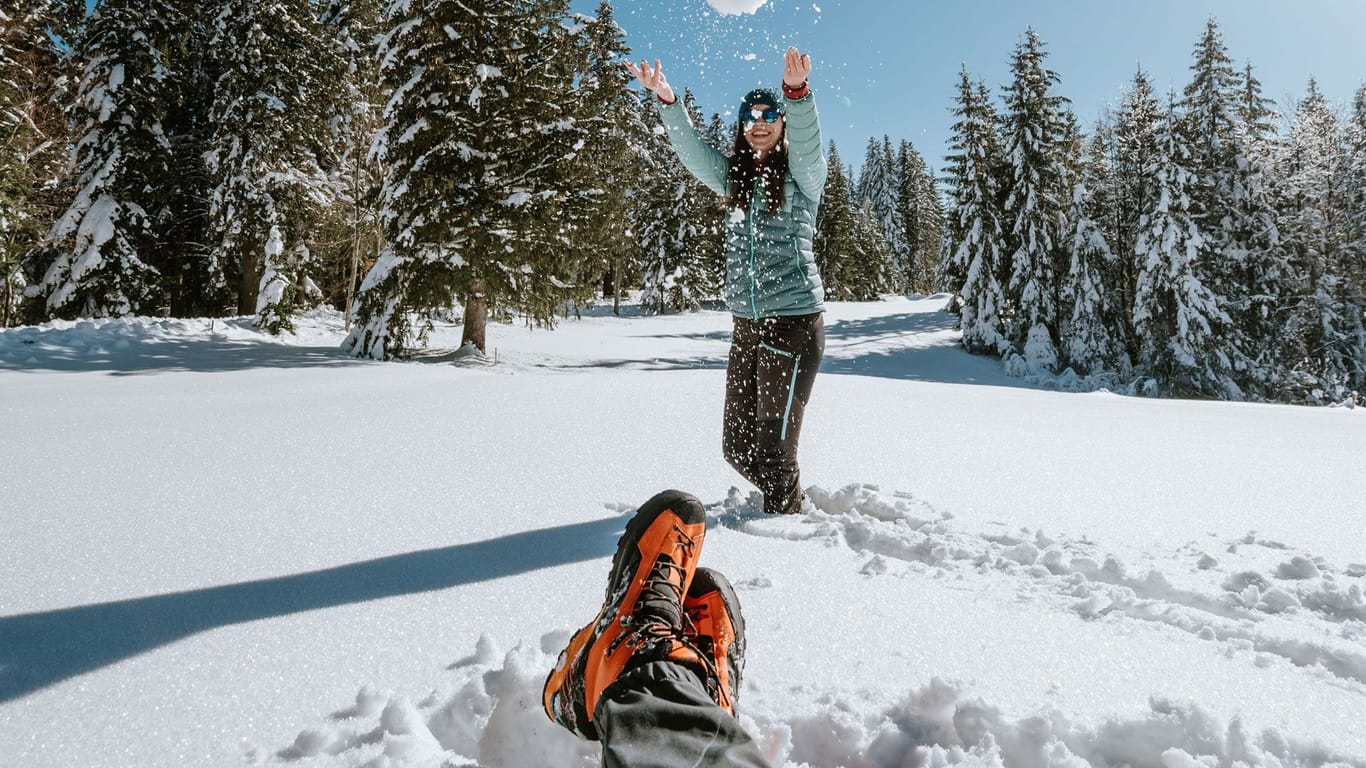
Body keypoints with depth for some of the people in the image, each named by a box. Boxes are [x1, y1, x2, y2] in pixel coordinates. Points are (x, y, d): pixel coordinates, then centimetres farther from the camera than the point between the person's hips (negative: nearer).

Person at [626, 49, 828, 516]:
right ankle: (791, 499, 34)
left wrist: (797, 93, -40)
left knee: (773, 445, -5)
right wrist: (667, 102, -16)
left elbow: (807, 142, -20)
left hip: (794, 321, -6)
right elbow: (692, 152, 1)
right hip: (746, 325, 6)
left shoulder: (801, 175, 1)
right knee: (738, 445, 10)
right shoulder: (735, 178, 14)